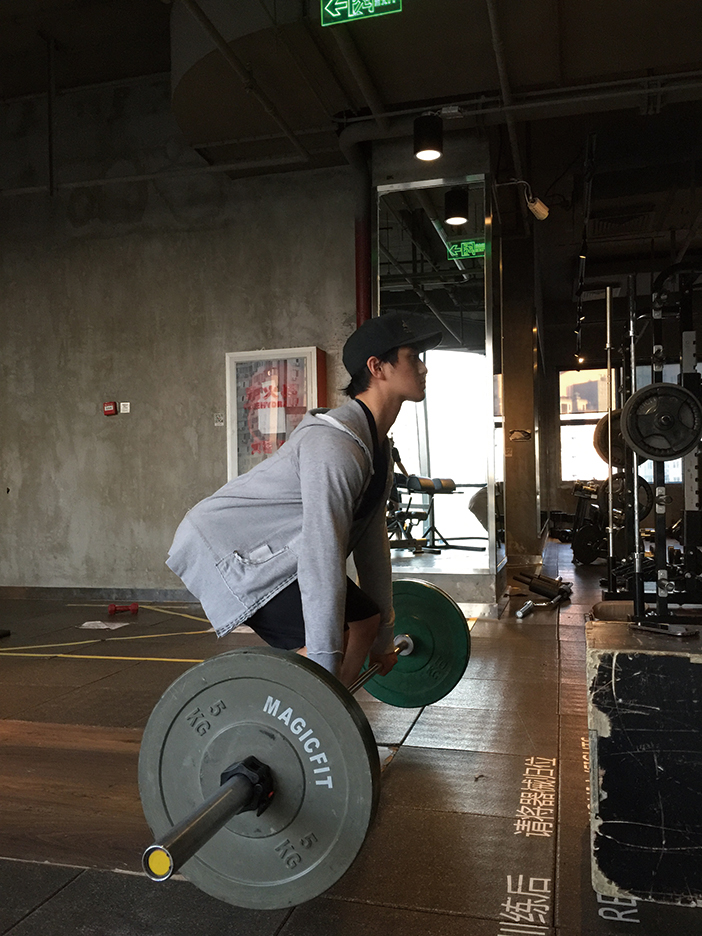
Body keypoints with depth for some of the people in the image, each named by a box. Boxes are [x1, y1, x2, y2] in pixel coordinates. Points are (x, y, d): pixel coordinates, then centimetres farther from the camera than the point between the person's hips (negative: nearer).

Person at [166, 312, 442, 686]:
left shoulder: (376, 445, 5)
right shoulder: (336, 444, -28)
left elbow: (372, 542, 11)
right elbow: (322, 558, -33)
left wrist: (383, 638, 14)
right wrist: (324, 673, -31)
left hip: (273, 549, 10)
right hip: (225, 548, -10)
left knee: (363, 621, 9)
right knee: (325, 642, -21)